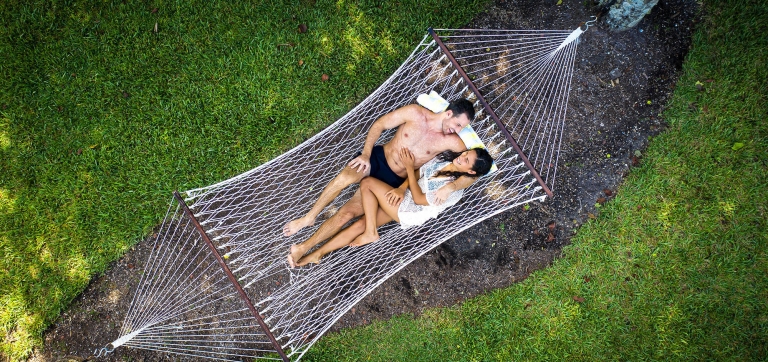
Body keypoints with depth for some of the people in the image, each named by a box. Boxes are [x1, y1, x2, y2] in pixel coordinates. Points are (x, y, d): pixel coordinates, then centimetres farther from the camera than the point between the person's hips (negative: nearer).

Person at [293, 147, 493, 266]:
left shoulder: (454, 189, -25)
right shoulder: (446, 156, -5)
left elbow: (419, 199, -18)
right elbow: (420, 172, 5)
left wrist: (408, 167, -16)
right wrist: (402, 188, -11)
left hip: (410, 211, -7)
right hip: (403, 197, 7)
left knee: (367, 183, -18)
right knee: (361, 223, -2)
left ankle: (370, 234, -6)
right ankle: (317, 254, 4)